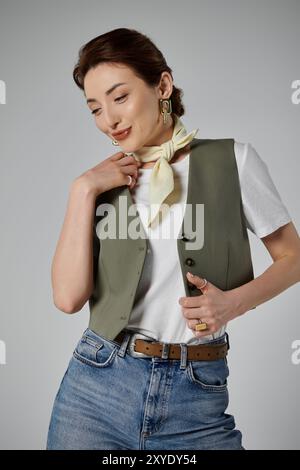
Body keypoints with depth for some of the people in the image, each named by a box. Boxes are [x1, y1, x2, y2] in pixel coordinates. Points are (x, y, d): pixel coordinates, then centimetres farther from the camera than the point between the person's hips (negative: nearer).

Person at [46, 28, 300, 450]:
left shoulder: (233, 161, -2)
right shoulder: (105, 182, 5)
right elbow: (69, 297, -5)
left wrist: (234, 302, -13)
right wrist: (82, 191, -8)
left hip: (198, 394, -2)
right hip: (98, 385, 2)